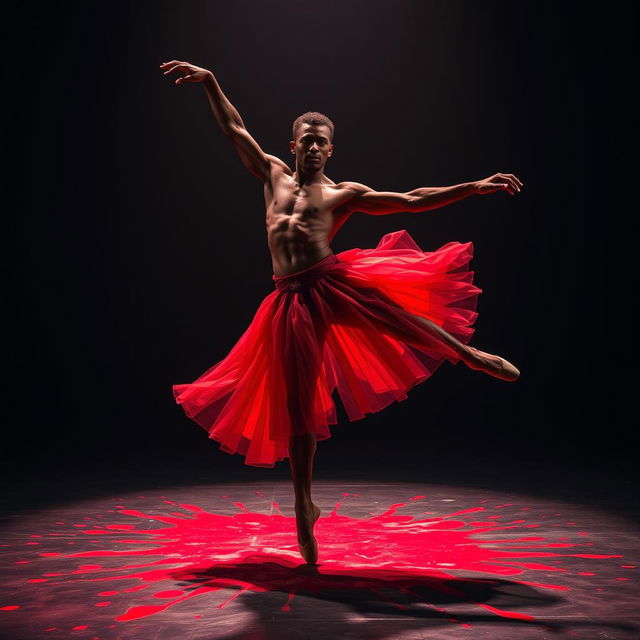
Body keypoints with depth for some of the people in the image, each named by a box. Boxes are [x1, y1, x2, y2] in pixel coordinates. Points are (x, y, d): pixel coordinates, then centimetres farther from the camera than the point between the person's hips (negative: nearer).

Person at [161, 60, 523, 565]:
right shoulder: (274, 175, 20)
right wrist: (210, 82, 15)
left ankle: (468, 353, -4)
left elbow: (412, 201, 10)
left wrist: (478, 186, 6)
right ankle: (305, 505, 13)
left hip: (336, 284, -1)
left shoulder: (345, 194, 13)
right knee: (298, 407, 1)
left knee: (396, 311, -29)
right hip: (292, 302, 1)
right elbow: (236, 130, 22)